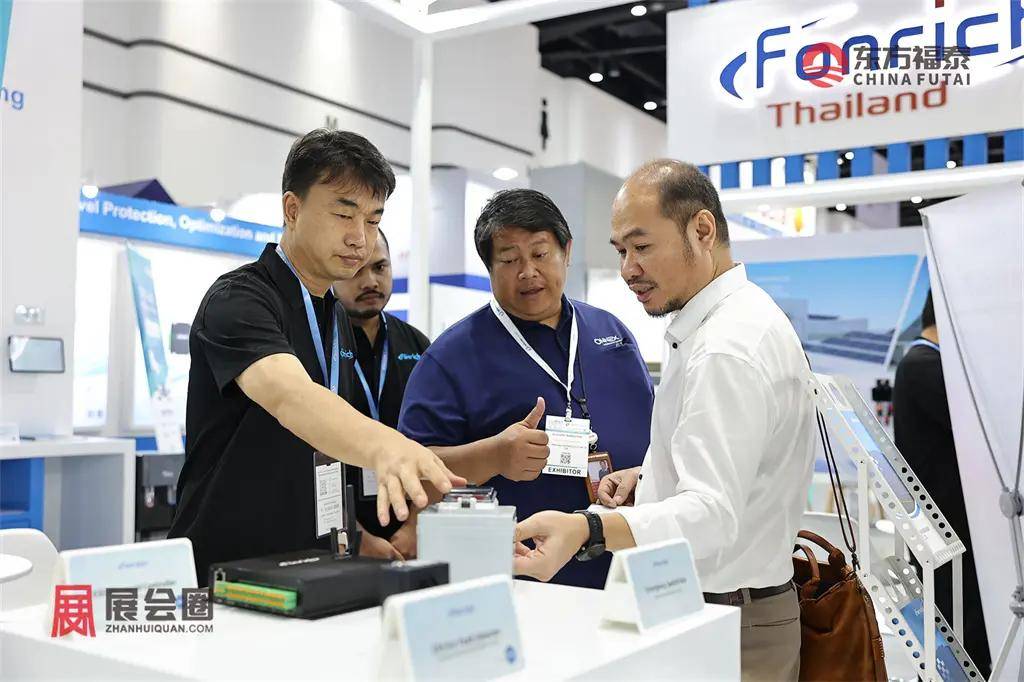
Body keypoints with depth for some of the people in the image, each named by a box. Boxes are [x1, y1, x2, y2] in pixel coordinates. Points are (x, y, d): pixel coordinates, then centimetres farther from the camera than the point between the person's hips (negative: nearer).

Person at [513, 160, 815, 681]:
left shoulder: (728, 350, -23)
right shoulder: (734, 322, 12)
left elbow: (712, 515, -32)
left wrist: (587, 531, -46)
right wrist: (652, 478, 5)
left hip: (726, 633, -10)